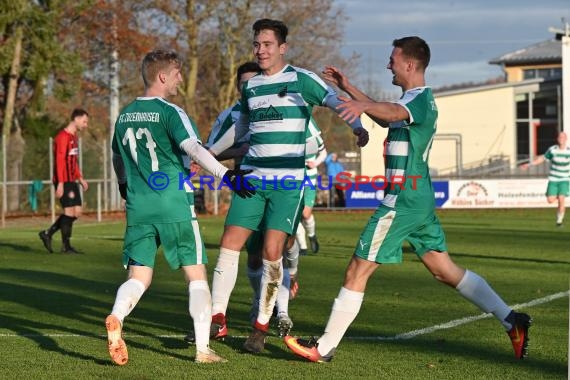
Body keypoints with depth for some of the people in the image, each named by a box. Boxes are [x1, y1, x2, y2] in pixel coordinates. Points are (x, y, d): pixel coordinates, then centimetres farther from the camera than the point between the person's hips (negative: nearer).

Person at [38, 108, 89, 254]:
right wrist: (60, 183, -22)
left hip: (72, 181, 9)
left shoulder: (74, 137, 17)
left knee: (77, 211, 7)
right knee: (70, 211, -6)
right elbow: (60, 161, -18)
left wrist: (80, 179, 21)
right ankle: (66, 246, 2)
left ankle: (48, 233, 15)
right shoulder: (63, 137, -13)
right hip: (64, 181, -9)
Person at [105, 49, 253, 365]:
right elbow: (193, 149, -22)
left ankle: (116, 318, -26)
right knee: (196, 274, 5)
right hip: (174, 207, -5)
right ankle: (203, 349, 1)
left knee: (139, 277, 5)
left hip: (138, 207, 5)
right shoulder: (169, 112, -7)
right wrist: (226, 175, -27)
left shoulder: (125, 115, 13)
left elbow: (117, 158, 27)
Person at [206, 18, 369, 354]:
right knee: (229, 244, -3)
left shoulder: (301, 80, -3)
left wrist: (357, 126, -26)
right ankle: (217, 320, 4)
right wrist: (212, 151, 34)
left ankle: (262, 327, 2)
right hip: (252, 177, 5)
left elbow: (337, 101, -7)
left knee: (272, 252, -10)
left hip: (288, 180, -5)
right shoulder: (250, 86, 13)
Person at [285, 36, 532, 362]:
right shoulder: (415, 99, 17)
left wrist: (362, 106, -58)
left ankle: (324, 348, 0)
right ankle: (511, 319, 8)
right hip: (420, 197, 10)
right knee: (445, 270, 12)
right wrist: (348, 87, 35)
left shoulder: (421, 99, -14)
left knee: (357, 272, -5)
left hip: (403, 198, -10)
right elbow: (386, 118, 36)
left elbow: (393, 112, -38)